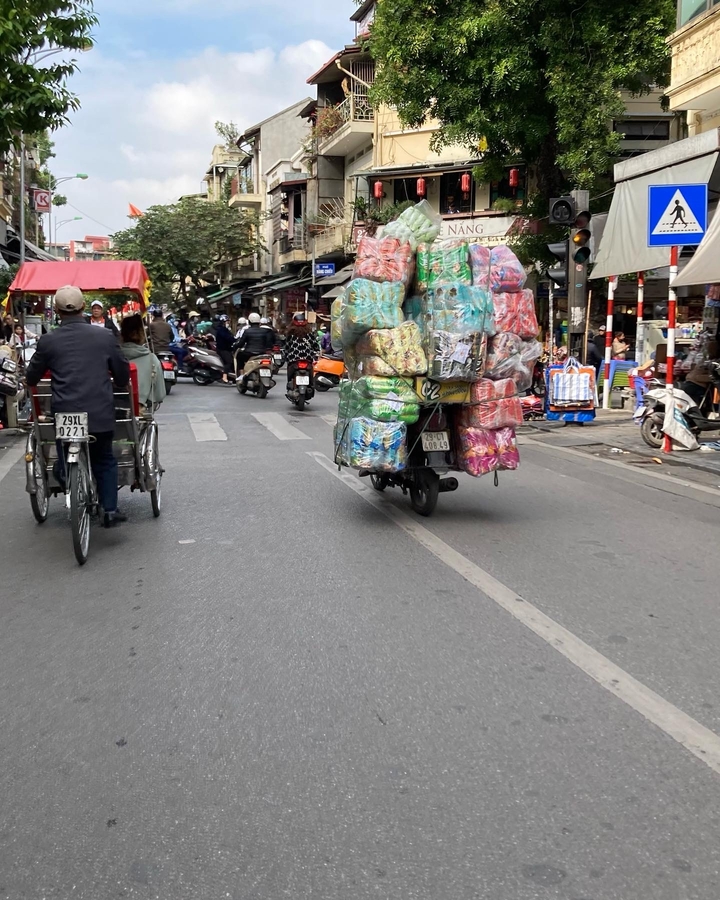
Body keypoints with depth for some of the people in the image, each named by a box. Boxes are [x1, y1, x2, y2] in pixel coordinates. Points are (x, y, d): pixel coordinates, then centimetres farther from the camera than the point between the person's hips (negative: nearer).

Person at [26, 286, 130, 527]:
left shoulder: (48, 341, -3)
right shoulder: (104, 336, -2)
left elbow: (31, 378, 8)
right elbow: (123, 375, 5)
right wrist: (118, 385, 27)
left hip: (65, 414, -1)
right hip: (101, 413, 1)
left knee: (65, 462, 21)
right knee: (105, 460, 18)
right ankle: (110, 510, 14)